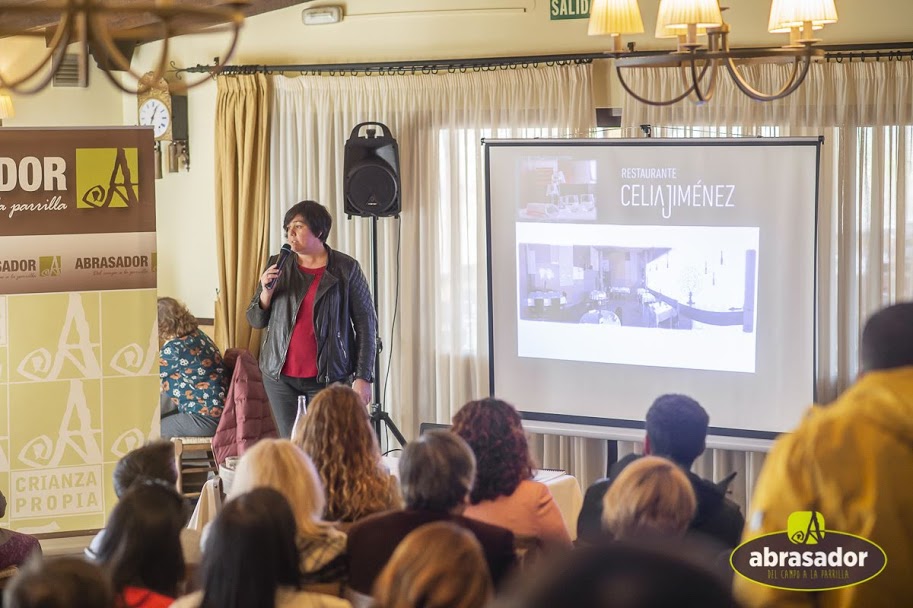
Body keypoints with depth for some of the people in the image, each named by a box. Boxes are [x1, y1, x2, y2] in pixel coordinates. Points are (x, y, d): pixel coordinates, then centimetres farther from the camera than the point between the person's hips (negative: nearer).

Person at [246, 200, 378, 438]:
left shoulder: (346, 269, 0)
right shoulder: (278, 266, 8)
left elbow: (366, 323, 0)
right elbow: (255, 320, 12)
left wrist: (363, 377, -6)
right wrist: (266, 292, -9)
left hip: (328, 375, -3)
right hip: (280, 374, 3)